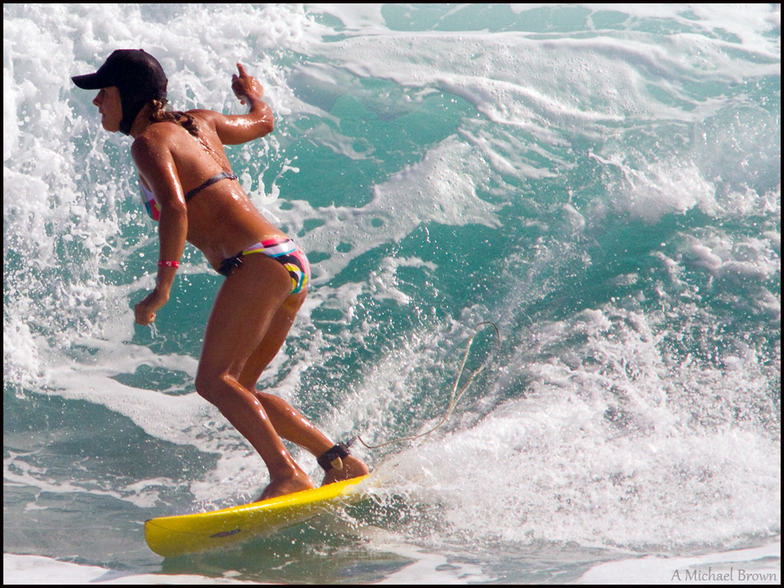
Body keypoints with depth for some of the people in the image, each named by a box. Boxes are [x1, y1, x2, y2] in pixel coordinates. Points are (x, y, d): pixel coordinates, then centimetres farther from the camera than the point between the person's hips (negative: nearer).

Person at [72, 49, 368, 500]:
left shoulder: (149, 142, -3)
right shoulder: (197, 122, 20)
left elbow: (175, 210, -20)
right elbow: (263, 122, 36)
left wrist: (163, 285, -21)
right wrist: (253, 93, 57)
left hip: (258, 263, -9)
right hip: (291, 261, 9)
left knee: (214, 382, -15)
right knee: (237, 387, 14)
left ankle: (287, 474, -24)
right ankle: (341, 460, 11)